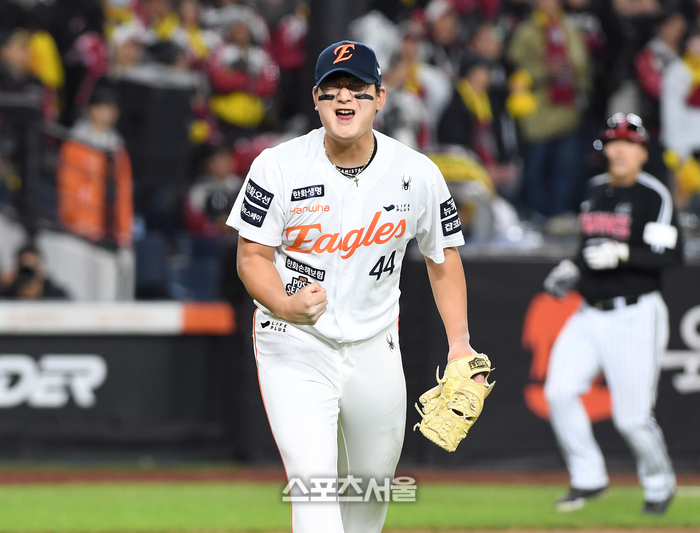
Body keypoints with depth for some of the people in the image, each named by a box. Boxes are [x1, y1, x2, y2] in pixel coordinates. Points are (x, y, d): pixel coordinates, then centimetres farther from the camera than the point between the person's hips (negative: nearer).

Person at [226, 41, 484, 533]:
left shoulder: (418, 174, -5)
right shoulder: (279, 168, -11)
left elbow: (443, 256, 7)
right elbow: (252, 255, -7)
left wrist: (460, 342, -3)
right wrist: (286, 305, -27)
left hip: (374, 351, 3)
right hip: (294, 349, -3)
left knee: (371, 489, 14)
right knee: (314, 484, -18)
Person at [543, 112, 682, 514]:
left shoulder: (655, 196, -10)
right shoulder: (596, 190, 12)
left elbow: (672, 254, -18)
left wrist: (622, 254, -27)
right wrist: (572, 269, 8)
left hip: (636, 318, -6)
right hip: (590, 316, 6)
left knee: (632, 417, -5)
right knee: (559, 390, -11)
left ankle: (660, 484, 22)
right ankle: (588, 479, 3)